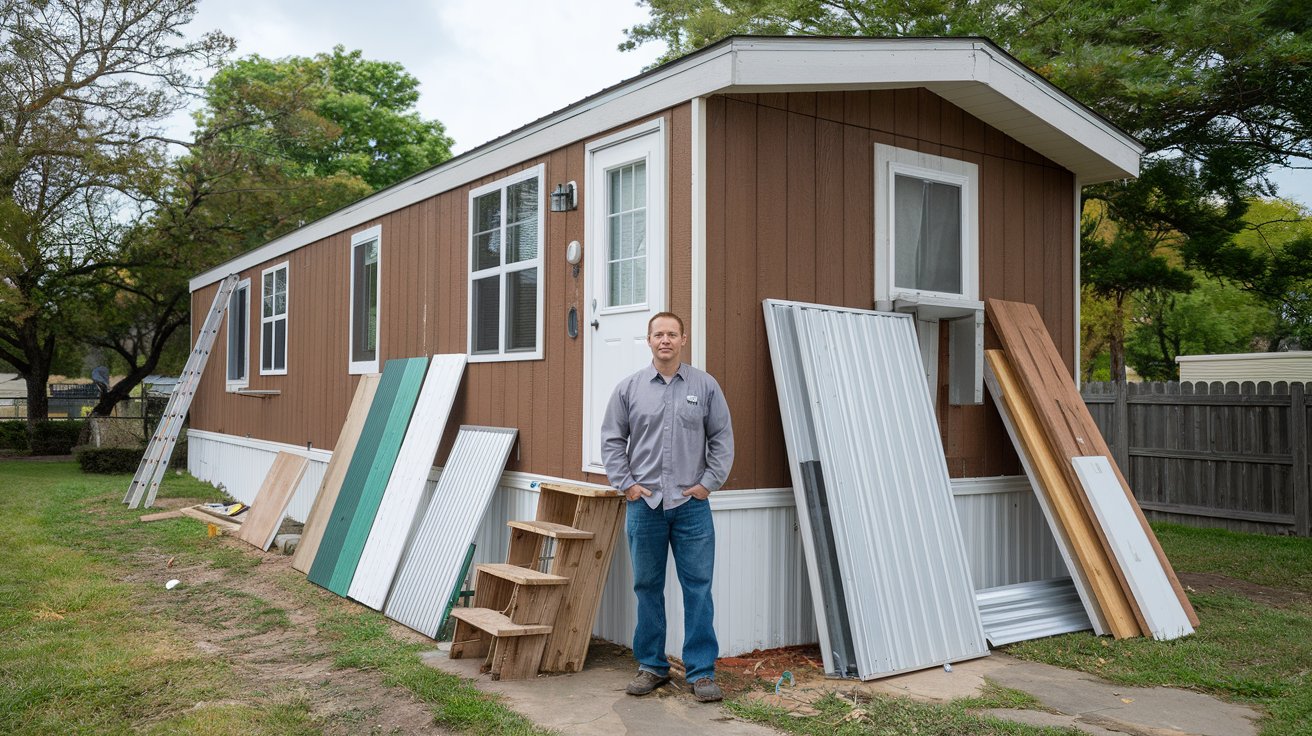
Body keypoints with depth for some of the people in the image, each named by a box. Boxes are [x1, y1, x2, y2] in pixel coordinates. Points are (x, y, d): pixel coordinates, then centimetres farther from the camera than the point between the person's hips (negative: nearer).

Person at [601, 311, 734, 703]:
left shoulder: (705, 386, 3)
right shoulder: (629, 388, 5)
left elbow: (722, 439, 4)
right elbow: (612, 440, 7)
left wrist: (709, 482, -3)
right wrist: (626, 483, -1)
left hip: (691, 505, -1)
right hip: (644, 504, 1)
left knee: (698, 587, 0)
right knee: (647, 587, 9)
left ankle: (702, 671, 8)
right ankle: (651, 666, 22)